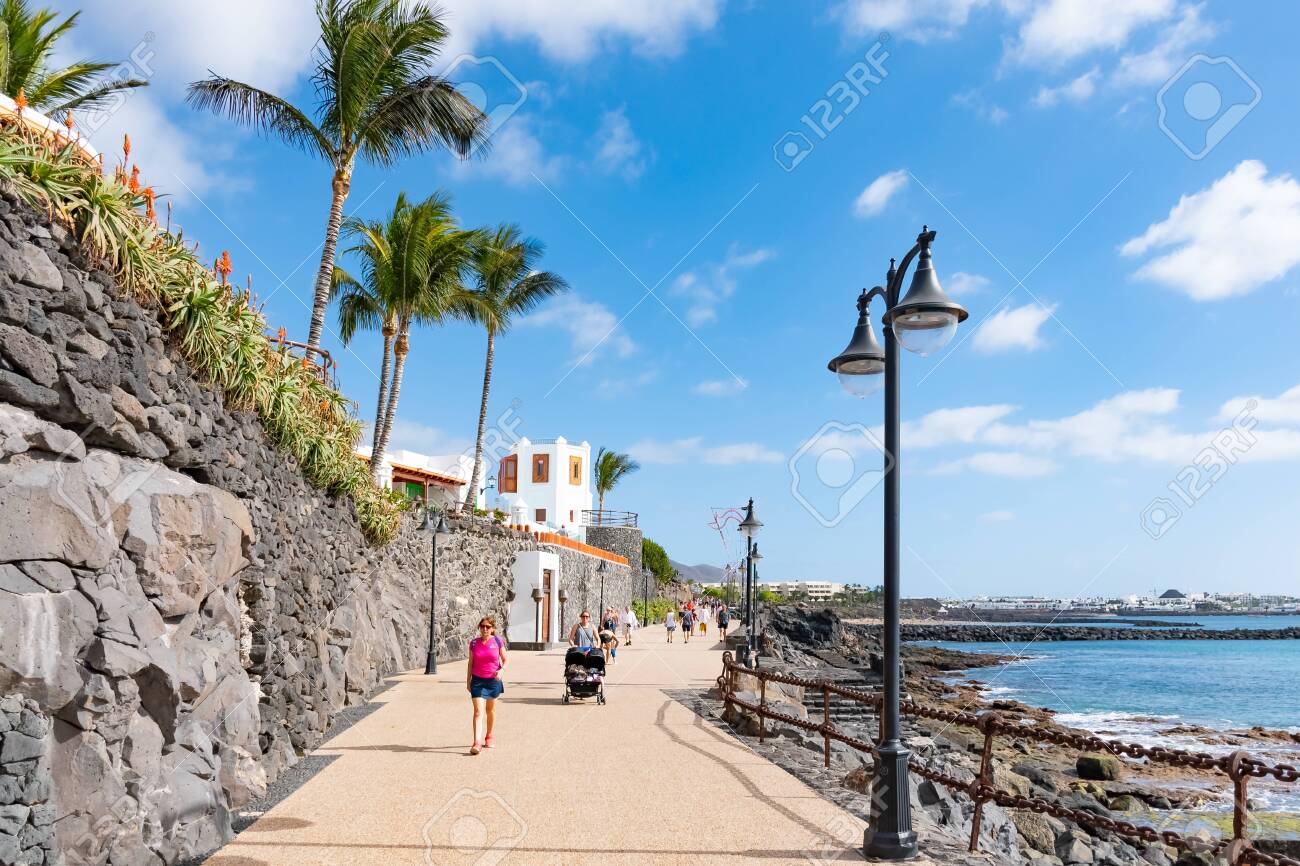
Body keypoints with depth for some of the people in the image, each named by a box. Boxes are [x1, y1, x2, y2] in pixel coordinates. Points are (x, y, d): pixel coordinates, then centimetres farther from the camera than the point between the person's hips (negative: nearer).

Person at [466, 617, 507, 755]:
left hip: (493, 680, 1)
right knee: (478, 711, -11)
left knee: (490, 710, 16)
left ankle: (489, 737, 34)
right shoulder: (474, 643, 0)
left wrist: (501, 670, -15)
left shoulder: (497, 642, -3)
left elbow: (505, 660, 4)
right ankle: (476, 743, -17)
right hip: (477, 680, -1)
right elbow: (470, 663, 7)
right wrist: (468, 681, 7)